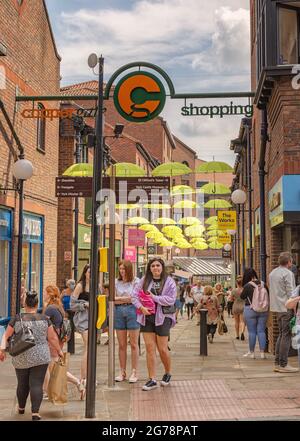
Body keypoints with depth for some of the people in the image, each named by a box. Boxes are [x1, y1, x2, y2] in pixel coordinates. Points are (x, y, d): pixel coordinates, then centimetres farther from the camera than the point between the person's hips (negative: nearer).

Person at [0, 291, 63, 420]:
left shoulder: (17, 319, -3)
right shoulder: (44, 319, -2)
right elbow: (52, 338, 3)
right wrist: (59, 351, 16)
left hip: (21, 359, 1)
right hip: (40, 357, -1)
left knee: (22, 384, 16)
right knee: (36, 384, 0)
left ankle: (21, 408, 35)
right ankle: (35, 412, -8)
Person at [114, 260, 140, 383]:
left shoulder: (136, 281, 2)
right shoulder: (116, 282, 12)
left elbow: (135, 298, -7)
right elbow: (113, 299, 6)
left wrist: (120, 298, -2)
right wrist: (127, 298, -6)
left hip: (132, 311, -3)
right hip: (119, 312, 3)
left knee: (134, 344, 1)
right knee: (121, 345, 7)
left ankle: (134, 372, 7)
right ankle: (122, 372, 14)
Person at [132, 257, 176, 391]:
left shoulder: (169, 282, -3)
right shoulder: (144, 280, 6)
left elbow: (171, 299, -12)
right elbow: (135, 295, 4)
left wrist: (153, 297, -14)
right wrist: (141, 307, -12)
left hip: (162, 318, -3)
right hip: (147, 317, 3)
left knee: (162, 349, 2)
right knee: (149, 348, 2)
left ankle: (168, 373, 29)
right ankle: (152, 379, 9)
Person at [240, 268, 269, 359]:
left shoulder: (247, 286, -12)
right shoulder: (263, 284, 0)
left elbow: (242, 297, 0)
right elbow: (268, 296, 10)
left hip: (250, 310, -4)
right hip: (263, 310, 4)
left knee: (252, 332, 4)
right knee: (261, 331, 8)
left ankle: (251, 352, 12)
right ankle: (262, 352, 8)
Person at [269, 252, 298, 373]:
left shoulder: (272, 273, 14)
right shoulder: (288, 273, -12)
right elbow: (290, 293, -16)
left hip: (277, 308, 9)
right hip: (286, 308, -9)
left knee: (282, 334, 15)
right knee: (287, 336, -4)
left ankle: (277, 363, 15)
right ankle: (283, 364, -2)